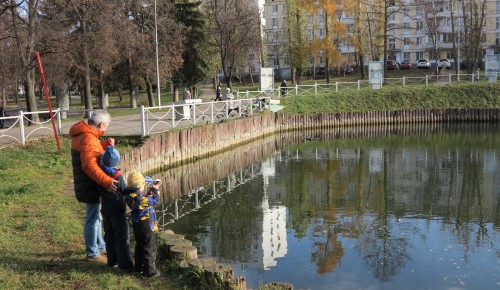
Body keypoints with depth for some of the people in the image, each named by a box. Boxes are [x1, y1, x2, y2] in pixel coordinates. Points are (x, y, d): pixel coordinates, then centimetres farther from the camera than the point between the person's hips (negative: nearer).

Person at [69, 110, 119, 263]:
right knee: (93, 219, 1)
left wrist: (105, 144, 10)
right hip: (90, 186, -11)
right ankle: (92, 253, 13)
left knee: (96, 216, 24)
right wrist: (107, 181, -44)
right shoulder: (89, 138, -24)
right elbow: (89, 165, -37)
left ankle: (100, 245, 39)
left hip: (87, 185, 11)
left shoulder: (82, 134, 9)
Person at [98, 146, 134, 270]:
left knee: (110, 236, 15)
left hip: (105, 209, 6)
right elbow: (124, 191, -11)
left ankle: (112, 260, 23)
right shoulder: (118, 176, -20)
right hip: (117, 210, -6)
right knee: (122, 237, 0)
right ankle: (124, 263, 0)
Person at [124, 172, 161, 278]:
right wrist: (155, 190, -1)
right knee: (150, 248, 2)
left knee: (140, 246, 23)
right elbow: (155, 201, -14)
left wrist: (152, 188, 9)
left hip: (137, 225, 9)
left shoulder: (130, 196, -1)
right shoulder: (140, 198, -27)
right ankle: (149, 270, 7)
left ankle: (139, 267, 35)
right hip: (146, 226, -9)